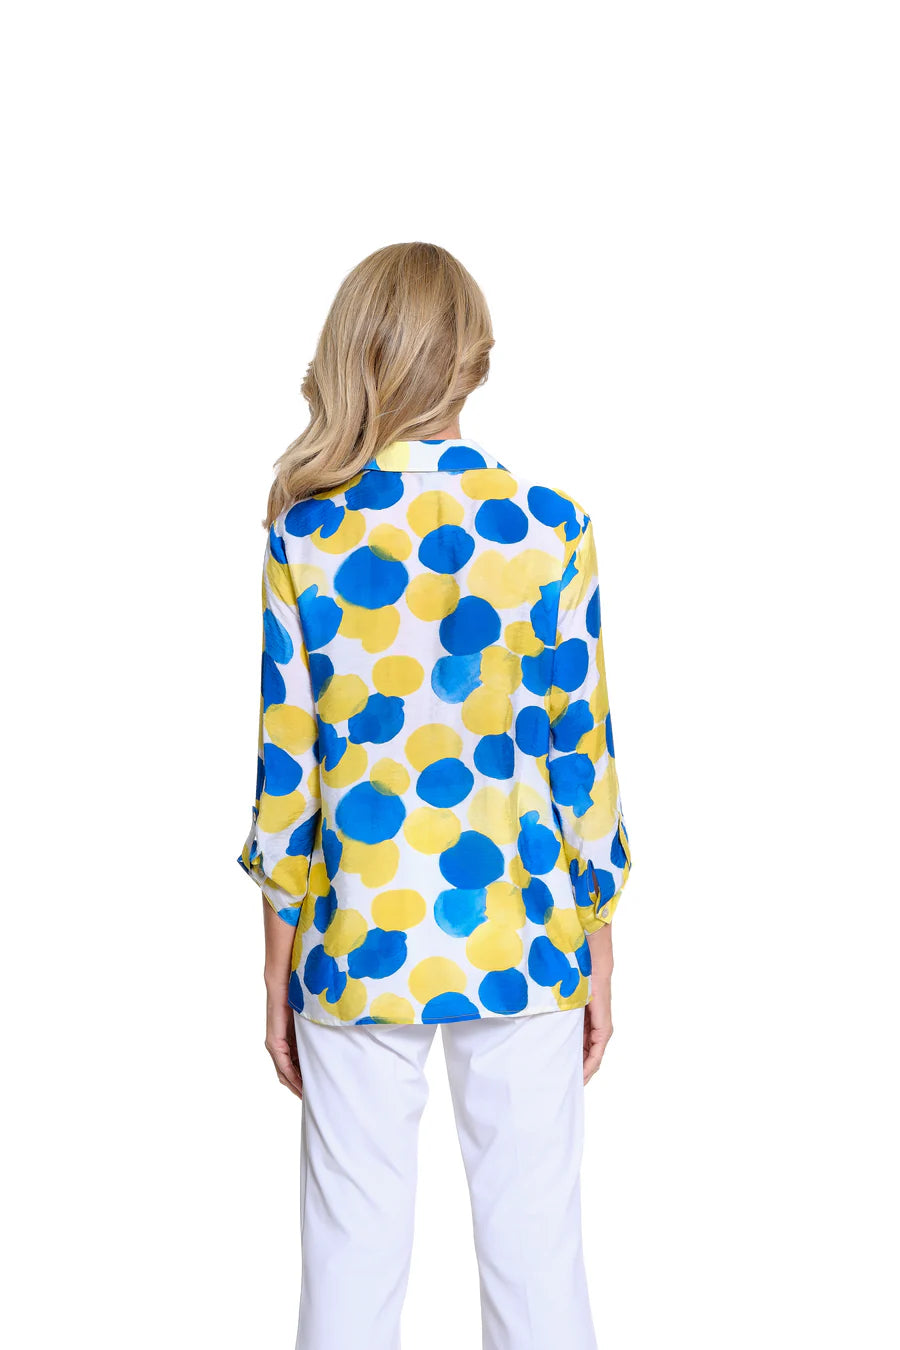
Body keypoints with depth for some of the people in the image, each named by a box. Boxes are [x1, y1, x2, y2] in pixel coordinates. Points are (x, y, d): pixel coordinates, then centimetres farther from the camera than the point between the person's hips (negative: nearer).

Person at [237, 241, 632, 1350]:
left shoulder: (304, 535, -5)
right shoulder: (549, 527, -6)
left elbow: (285, 768, -3)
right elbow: (582, 756, -3)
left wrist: (279, 967, 8)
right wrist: (598, 962, 7)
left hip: (358, 943, 1)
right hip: (522, 944, 0)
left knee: (353, 1255, 13)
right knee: (535, 1242, 12)